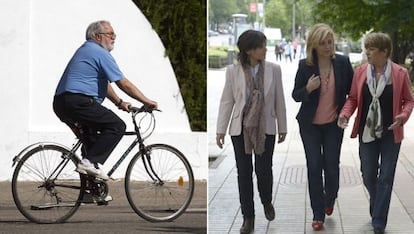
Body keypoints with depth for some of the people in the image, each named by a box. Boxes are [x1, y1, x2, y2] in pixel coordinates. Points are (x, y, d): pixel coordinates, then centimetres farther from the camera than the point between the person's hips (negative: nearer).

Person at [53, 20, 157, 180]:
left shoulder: (86, 50, 26)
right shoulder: (100, 53, -6)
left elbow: (103, 84, 32)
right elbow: (124, 84, -8)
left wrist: (119, 102, 29)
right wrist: (147, 102, -1)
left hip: (60, 104, 11)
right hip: (78, 102, -11)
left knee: (91, 135, 26)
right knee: (117, 126, -7)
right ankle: (91, 162, -14)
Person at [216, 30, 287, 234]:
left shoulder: (273, 70, -3)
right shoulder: (233, 71, -5)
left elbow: (279, 100, 3)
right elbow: (226, 101, 0)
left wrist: (282, 127, 7)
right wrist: (221, 129, -1)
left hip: (266, 129, 0)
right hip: (241, 129, 0)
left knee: (264, 170, 1)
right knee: (244, 173, 5)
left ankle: (267, 202, 33)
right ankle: (248, 216, 17)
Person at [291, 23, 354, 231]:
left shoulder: (343, 63, -7)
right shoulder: (305, 66, -9)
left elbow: (352, 89, 3)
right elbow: (295, 95, -3)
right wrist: (308, 89, -23)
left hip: (333, 124, 1)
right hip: (310, 124, 0)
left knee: (332, 165, 5)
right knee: (314, 167, 1)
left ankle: (330, 199, 37)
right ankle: (318, 214, 9)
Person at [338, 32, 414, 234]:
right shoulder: (360, 72, -2)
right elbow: (353, 98, 6)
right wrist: (345, 113, -12)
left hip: (390, 133, -2)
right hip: (367, 132, 2)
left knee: (385, 178, 1)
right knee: (368, 176, 10)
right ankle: (376, 203, 41)